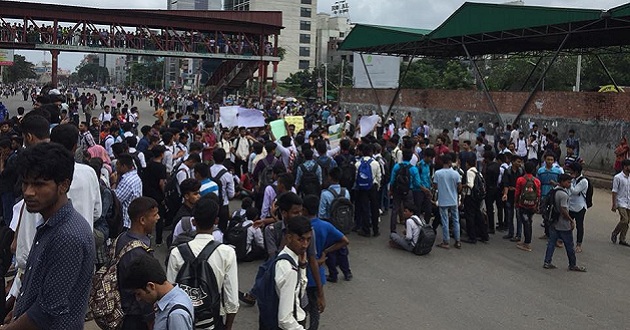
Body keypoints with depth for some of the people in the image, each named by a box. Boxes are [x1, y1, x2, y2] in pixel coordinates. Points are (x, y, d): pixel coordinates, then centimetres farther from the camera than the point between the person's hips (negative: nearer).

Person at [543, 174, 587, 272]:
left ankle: (547, 262, 11)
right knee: (569, 245, 6)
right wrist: (572, 221, -14)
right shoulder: (564, 194, -20)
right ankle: (573, 265, 16)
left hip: (553, 223, 8)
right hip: (563, 225, -8)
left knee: (551, 243, 11)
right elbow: (563, 210, -24)